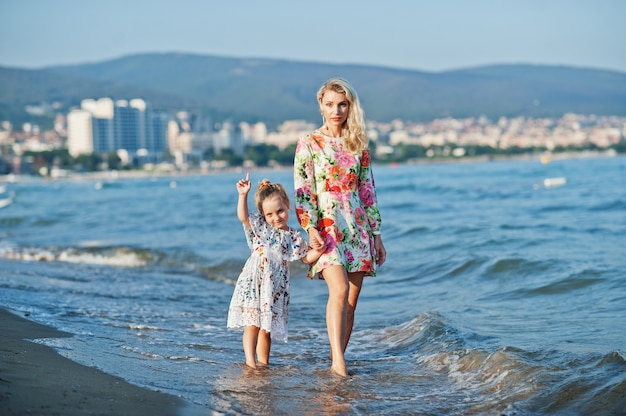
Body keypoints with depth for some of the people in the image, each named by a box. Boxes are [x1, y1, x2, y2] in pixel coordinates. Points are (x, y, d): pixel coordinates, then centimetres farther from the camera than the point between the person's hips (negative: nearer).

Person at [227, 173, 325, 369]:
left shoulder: (294, 237, 8)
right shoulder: (260, 227, 4)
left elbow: (306, 257, 13)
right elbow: (243, 216, -10)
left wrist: (317, 251, -6)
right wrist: (243, 195, -21)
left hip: (276, 289, 2)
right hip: (253, 283, -2)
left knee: (267, 327, 9)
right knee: (252, 323, -9)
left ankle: (263, 363, 16)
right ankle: (250, 362, -10)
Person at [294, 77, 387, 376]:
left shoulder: (358, 146, 11)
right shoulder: (308, 144, 1)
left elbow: (368, 191, 13)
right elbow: (302, 190, -6)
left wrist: (376, 235, 11)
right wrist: (311, 228, -19)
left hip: (357, 227, 4)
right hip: (326, 227, -4)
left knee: (351, 301, 3)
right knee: (340, 289, -23)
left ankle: (337, 360, 12)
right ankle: (338, 360, -24)